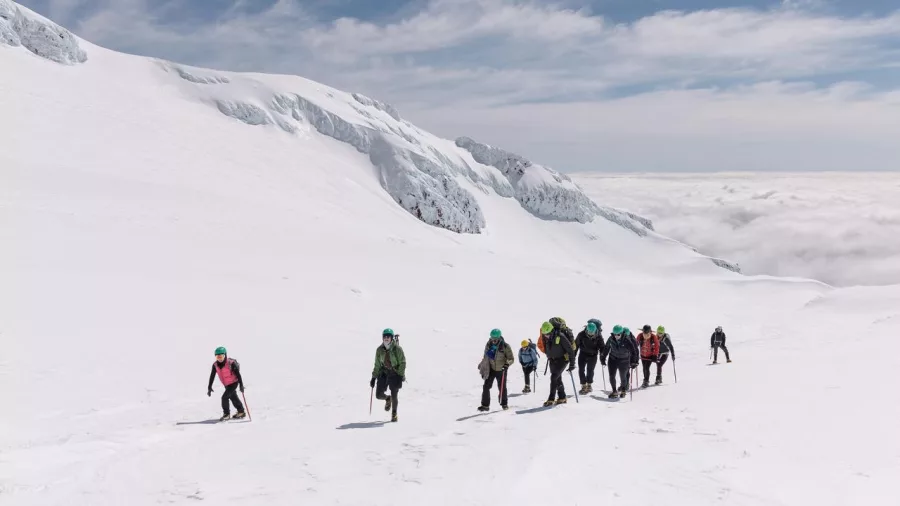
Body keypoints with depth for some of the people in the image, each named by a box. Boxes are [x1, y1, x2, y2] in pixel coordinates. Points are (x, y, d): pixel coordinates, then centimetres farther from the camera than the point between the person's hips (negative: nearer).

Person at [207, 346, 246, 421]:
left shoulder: (231, 363, -24)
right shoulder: (215, 365, -9)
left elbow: (238, 374, -19)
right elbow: (212, 376, -2)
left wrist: (241, 385, -20)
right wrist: (209, 387, -4)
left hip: (234, 383, -6)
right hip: (226, 384, 6)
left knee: (224, 397, -15)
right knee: (233, 398, 17)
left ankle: (226, 414, -1)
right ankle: (241, 412, 34)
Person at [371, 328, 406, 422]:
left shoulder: (397, 348, -11)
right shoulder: (380, 350, 0)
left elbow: (402, 363, -6)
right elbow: (377, 365, 7)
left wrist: (401, 375, -13)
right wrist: (374, 377, 6)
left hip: (395, 374, -3)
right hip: (384, 373, 3)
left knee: (394, 396, -3)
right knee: (378, 395, -1)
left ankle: (394, 414, 22)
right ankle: (387, 399, 35)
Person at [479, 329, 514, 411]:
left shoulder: (505, 346, -13)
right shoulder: (488, 345, -1)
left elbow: (511, 358, -7)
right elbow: (485, 357, 13)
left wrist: (507, 363, -28)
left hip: (501, 370, -3)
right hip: (491, 369, 3)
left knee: (502, 387, 7)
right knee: (486, 386, -5)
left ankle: (504, 404, 26)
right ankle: (485, 405, 0)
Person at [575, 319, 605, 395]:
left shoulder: (599, 337, -18)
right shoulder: (581, 334, -18)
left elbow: (602, 347, -5)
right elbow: (576, 345, -7)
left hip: (593, 355, -1)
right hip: (583, 353, 1)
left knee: (590, 370, -2)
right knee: (581, 369, -7)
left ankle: (589, 385, 20)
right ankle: (583, 386, 2)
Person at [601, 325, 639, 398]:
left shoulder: (627, 340, -22)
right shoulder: (611, 339, -11)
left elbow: (633, 351, -18)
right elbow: (606, 348, 6)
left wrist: (633, 362, -22)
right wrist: (603, 357, 12)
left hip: (624, 361, -3)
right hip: (613, 359, 3)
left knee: (623, 377, 9)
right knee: (611, 376, -1)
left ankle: (623, 390, 35)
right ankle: (614, 391, 17)